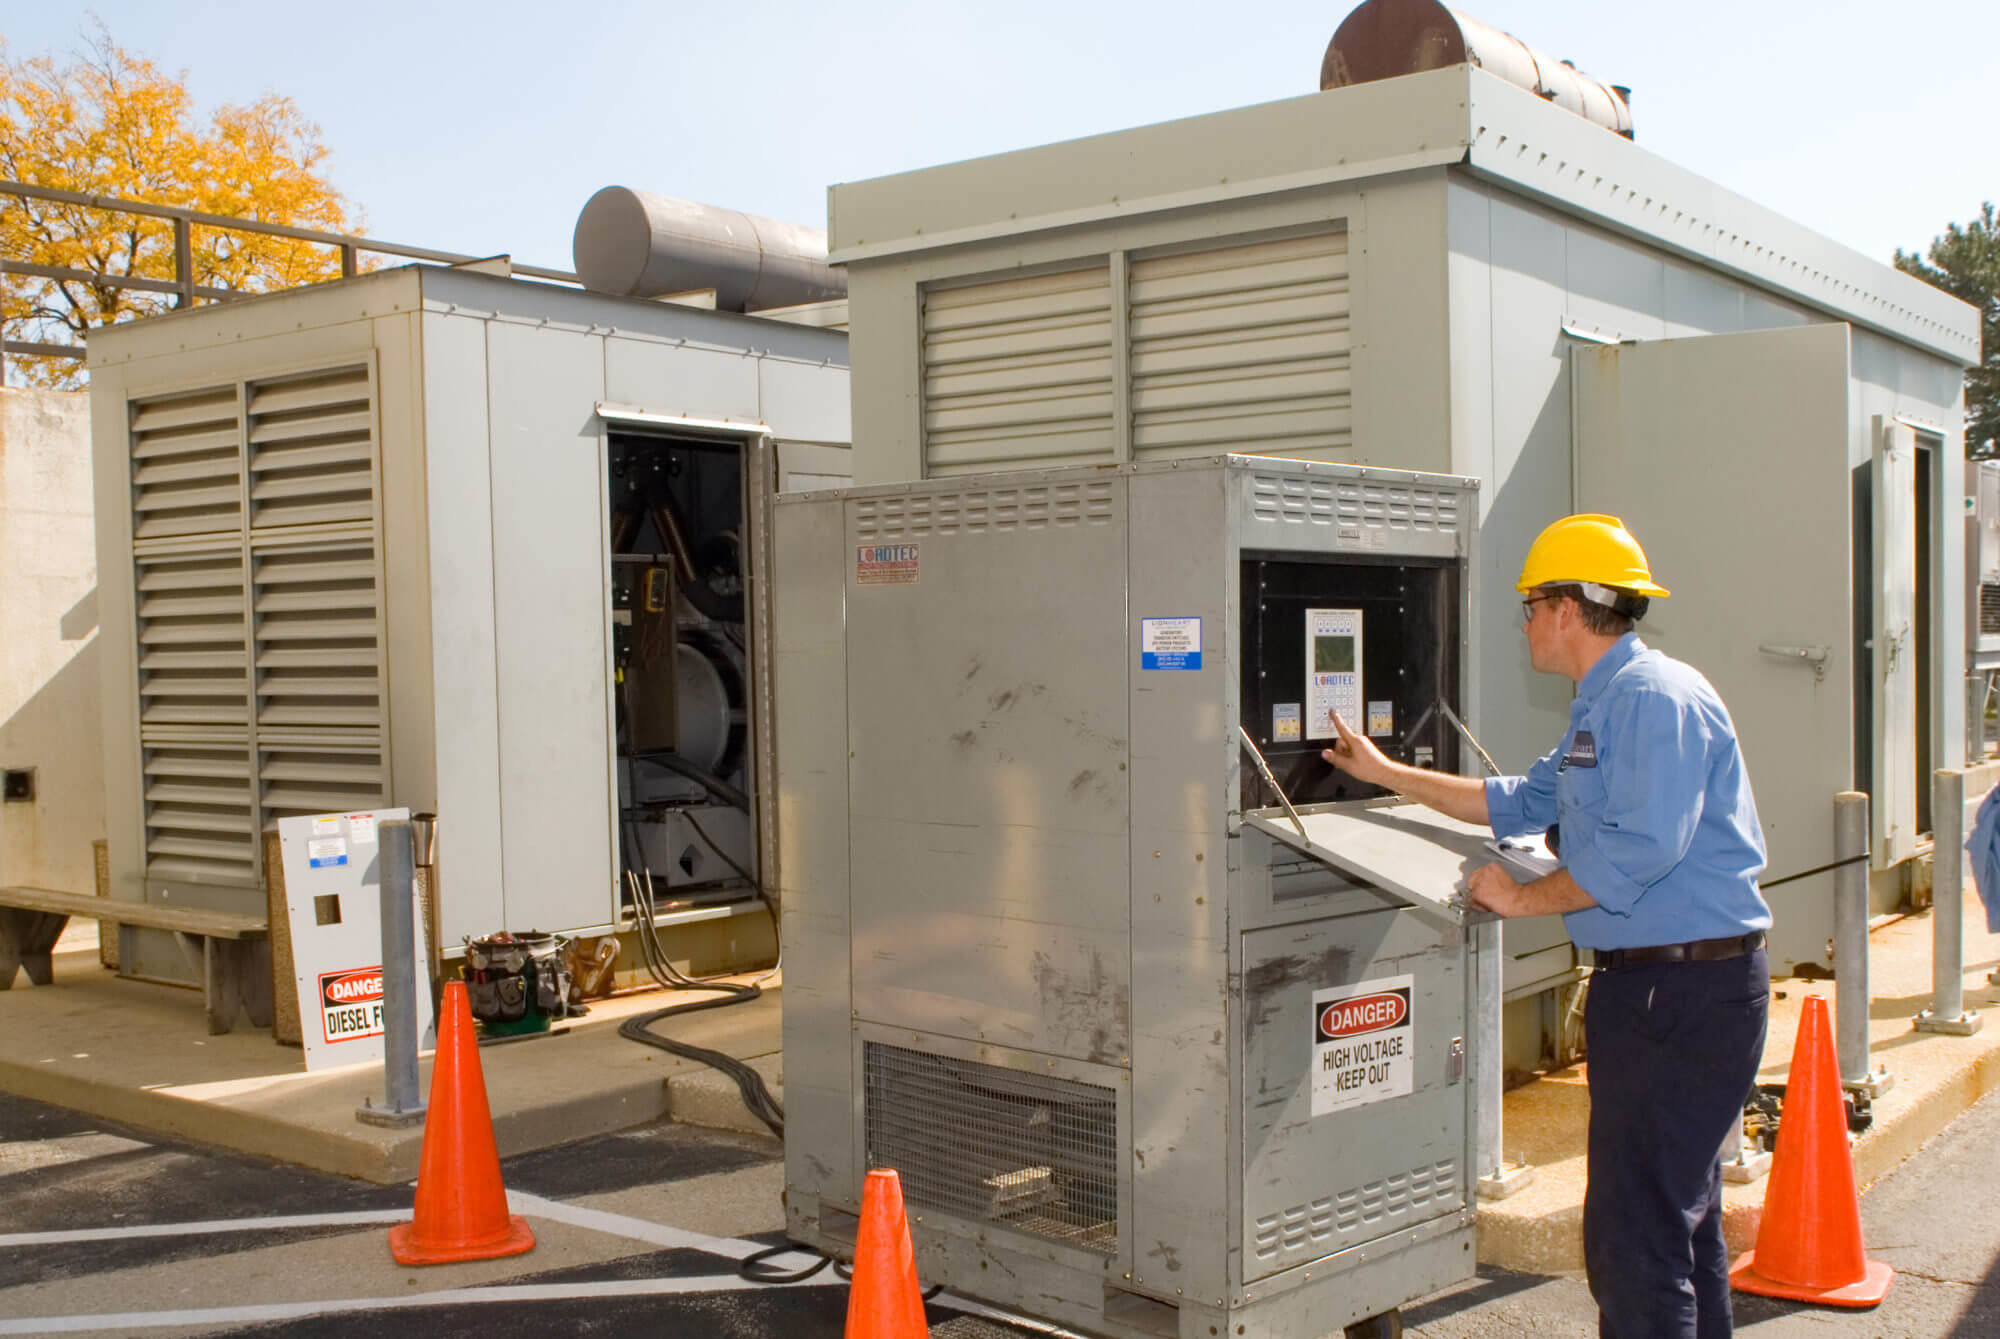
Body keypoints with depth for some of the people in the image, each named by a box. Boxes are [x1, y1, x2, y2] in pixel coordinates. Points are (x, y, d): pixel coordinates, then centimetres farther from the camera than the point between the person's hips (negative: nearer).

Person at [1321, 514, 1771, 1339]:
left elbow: (1641, 847, -25)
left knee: (1632, 1235, -9)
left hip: (1686, 985, -11)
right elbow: (1520, 803, 28)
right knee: (1683, 1216, 19)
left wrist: (1525, 898, -12)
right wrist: (1386, 773, 30)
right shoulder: (1603, 705, 18)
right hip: (1648, 980, 11)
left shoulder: (1657, 697, -15)